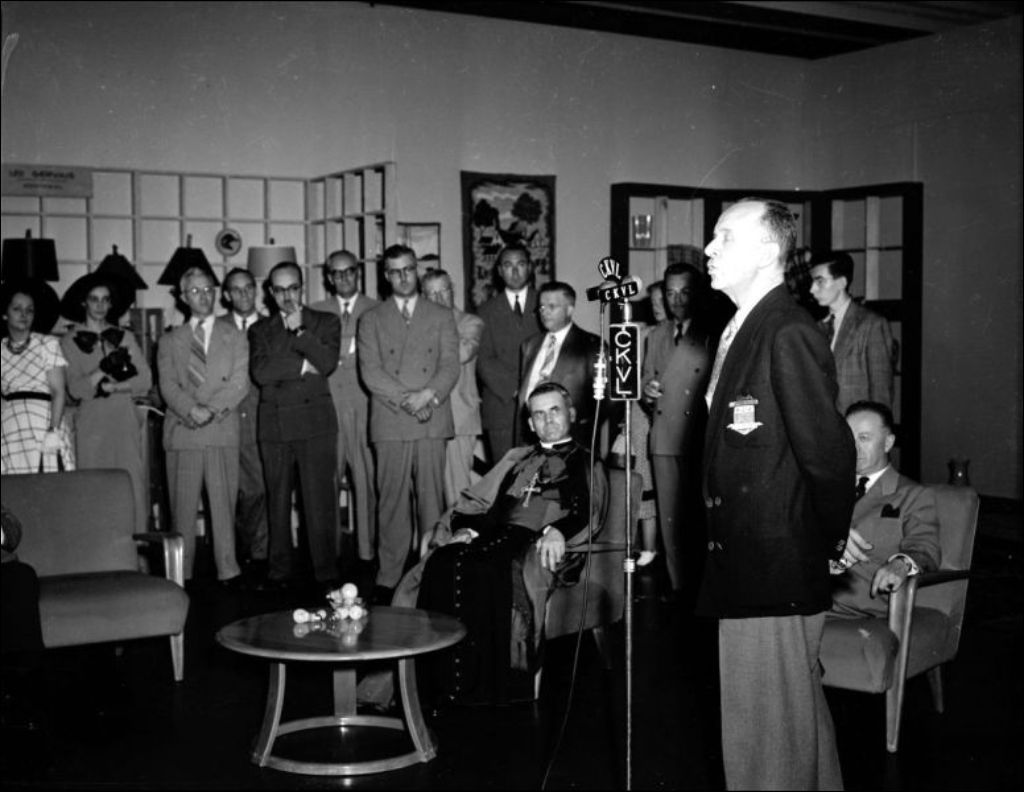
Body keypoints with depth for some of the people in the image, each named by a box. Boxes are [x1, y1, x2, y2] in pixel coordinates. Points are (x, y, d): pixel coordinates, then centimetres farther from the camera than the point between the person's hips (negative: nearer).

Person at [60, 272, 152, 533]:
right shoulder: (70, 341, 7)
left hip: (126, 423, 2)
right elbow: (75, 389, -3)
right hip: (91, 424, -2)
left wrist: (112, 387, -7)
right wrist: (105, 369, -14)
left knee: (134, 490, -5)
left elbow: (145, 381, 6)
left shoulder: (124, 337, 13)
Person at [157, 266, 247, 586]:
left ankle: (228, 570, 1)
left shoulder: (234, 337, 13)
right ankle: (181, 574, 6)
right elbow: (168, 385, 3)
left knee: (223, 502, -3)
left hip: (223, 430, -1)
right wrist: (191, 409, -14)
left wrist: (211, 409, -12)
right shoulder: (170, 341, 16)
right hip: (182, 432, 1)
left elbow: (239, 383, 2)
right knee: (183, 506, 0)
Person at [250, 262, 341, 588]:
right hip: (274, 423, 2)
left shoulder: (326, 322, 11)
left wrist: (299, 330, -6)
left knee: (320, 501, -4)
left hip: (316, 422, -2)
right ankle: (280, 571, 12)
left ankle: (326, 573, 2)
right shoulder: (260, 329, 14)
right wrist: (303, 366, -8)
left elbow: (327, 363, -6)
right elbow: (260, 372, -3)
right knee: (278, 501, 4)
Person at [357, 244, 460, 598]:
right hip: (389, 423, 0)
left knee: (431, 499, -1)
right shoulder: (371, 320, 12)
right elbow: (370, 372, 1)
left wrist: (428, 394, -14)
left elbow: (450, 367, 4)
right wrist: (407, 400, -10)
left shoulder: (442, 317, 14)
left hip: (432, 422, 0)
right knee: (392, 501, -1)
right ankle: (388, 578, 4)